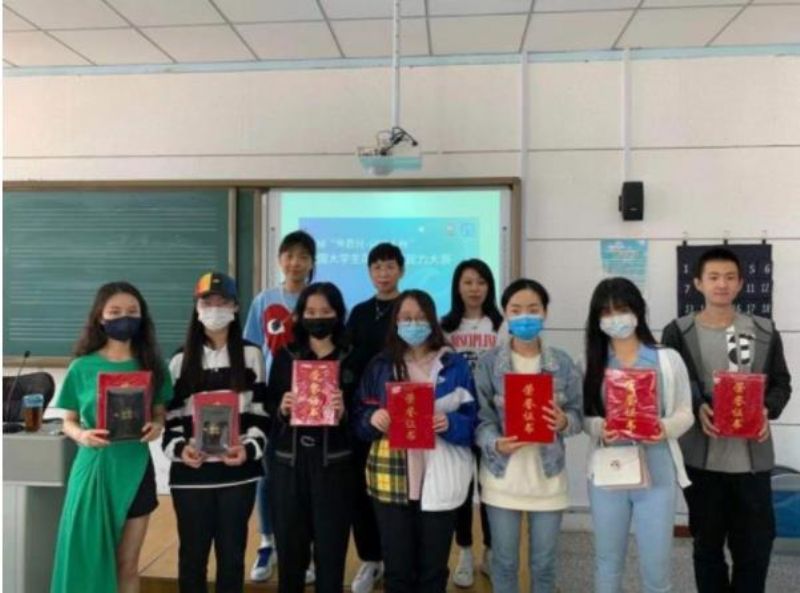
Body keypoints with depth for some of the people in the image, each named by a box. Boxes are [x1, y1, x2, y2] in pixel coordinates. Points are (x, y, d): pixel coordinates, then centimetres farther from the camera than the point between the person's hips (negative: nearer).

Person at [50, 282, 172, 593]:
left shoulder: (152, 365, 0)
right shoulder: (82, 368, -4)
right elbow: (69, 421, 3)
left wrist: (157, 426, -15)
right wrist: (81, 435, -18)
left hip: (135, 470, 2)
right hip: (95, 468, -1)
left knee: (128, 565, 13)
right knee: (89, 557, 6)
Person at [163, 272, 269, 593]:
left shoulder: (251, 355, 4)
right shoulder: (181, 360, 7)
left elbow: (261, 412, 2)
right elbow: (171, 417, 4)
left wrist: (249, 448, -15)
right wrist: (178, 448, -15)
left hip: (238, 471, 0)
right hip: (191, 473, 1)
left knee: (232, 551, 10)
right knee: (192, 553, 10)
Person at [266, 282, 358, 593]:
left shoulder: (351, 359, 1)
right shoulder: (285, 355, 7)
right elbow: (267, 403, 8)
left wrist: (344, 412, -19)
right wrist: (281, 408, -13)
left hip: (333, 464, -1)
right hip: (287, 462, 2)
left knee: (331, 549, 3)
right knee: (289, 547, 9)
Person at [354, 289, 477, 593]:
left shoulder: (455, 365, 2)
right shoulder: (380, 365, 6)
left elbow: (472, 423, 0)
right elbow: (359, 421, 7)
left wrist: (449, 424, -19)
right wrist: (373, 418, -14)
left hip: (439, 480, -1)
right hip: (391, 479, 1)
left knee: (433, 567, 10)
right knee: (397, 567, 8)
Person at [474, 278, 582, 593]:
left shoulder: (562, 363, -1)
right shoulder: (489, 362, -5)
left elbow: (578, 413, 2)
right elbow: (480, 418, -6)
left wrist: (564, 422, -20)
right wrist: (496, 444, -25)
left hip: (548, 476, 1)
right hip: (503, 476, -1)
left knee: (544, 563, 14)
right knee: (504, 561, 13)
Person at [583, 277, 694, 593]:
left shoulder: (668, 360, 0)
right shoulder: (591, 363, 1)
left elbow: (685, 413, 2)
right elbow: (582, 416, 3)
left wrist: (665, 428, -18)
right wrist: (600, 429, -18)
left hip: (656, 474, -1)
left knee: (656, 567, 6)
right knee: (608, 561, 16)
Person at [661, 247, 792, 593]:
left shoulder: (764, 332, 5)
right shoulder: (677, 333, -1)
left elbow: (781, 383, 9)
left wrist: (767, 410, -11)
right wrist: (697, 409, -20)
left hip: (752, 458, 1)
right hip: (701, 458, -1)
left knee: (756, 544, 8)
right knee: (707, 544, 13)